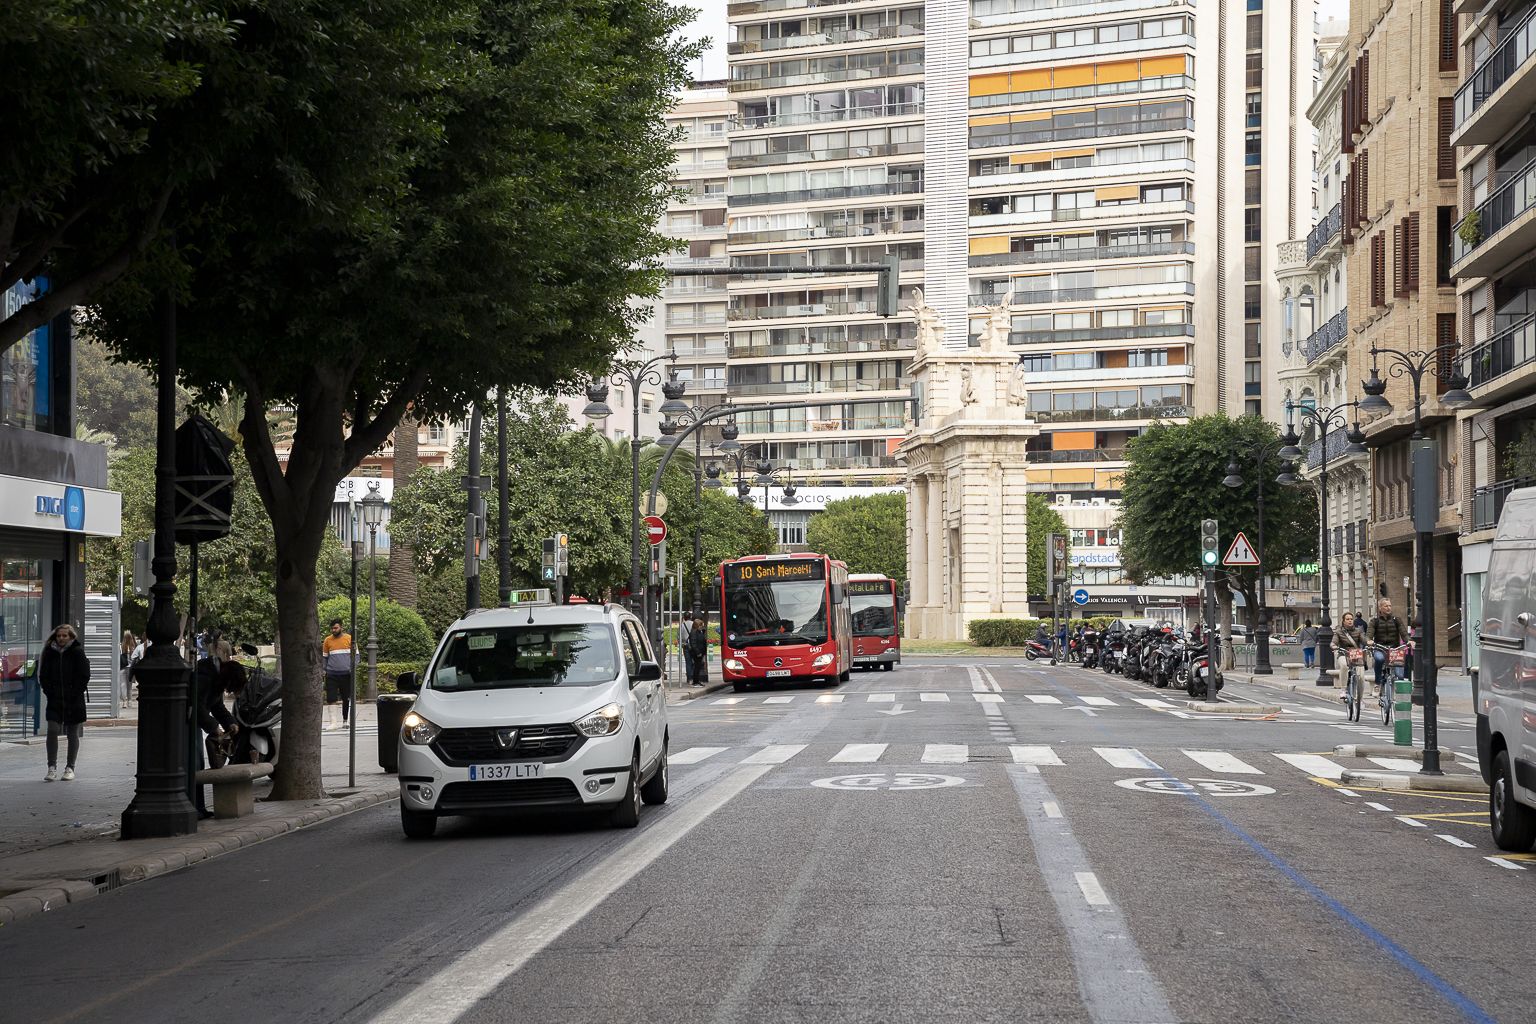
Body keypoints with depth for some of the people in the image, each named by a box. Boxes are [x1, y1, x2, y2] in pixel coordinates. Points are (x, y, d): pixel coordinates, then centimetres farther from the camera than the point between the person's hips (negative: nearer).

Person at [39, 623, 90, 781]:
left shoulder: (77, 652, -2)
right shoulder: (50, 652, 6)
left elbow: (84, 676, -3)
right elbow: (43, 675, 10)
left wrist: (75, 694, -9)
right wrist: (49, 691, -3)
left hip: (74, 701, -2)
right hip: (54, 700, 2)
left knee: (72, 734, 5)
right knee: (52, 730, -11)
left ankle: (70, 768, 15)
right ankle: (52, 768, -5)